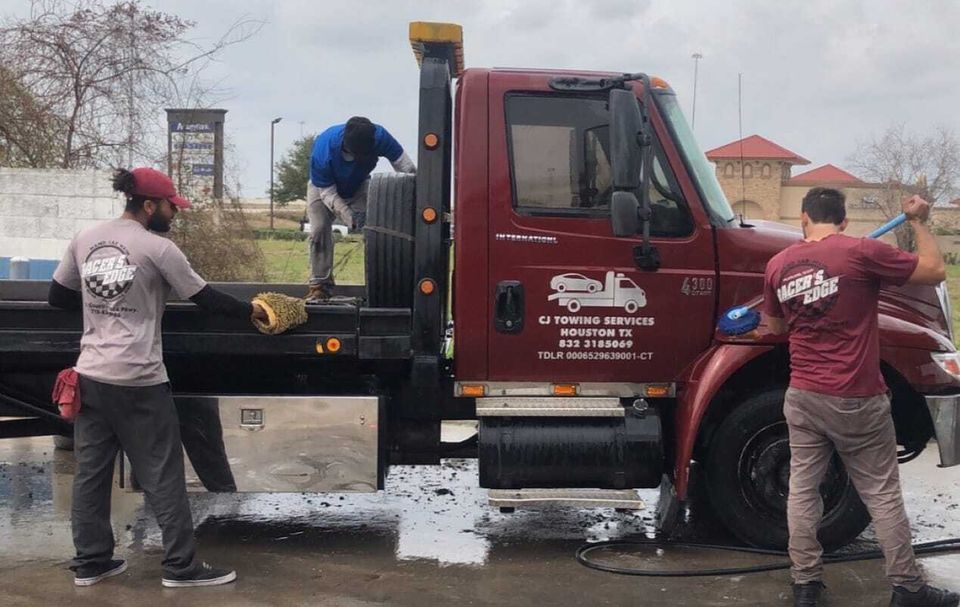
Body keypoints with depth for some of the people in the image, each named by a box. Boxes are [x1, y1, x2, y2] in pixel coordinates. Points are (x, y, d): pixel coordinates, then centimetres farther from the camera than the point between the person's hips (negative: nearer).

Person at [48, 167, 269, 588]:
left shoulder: (85, 240, 7)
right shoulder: (158, 249, -11)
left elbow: (57, 297, 15)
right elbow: (206, 299, -4)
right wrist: (251, 311, 10)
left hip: (90, 375, 7)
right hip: (137, 380, -6)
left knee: (91, 470, 14)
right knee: (162, 474, 2)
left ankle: (90, 562, 22)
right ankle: (182, 566, 9)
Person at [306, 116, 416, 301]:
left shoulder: (379, 137, -37)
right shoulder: (322, 152, -42)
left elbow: (406, 168, -27)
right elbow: (327, 192, -32)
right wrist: (347, 215, -46)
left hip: (358, 185, 2)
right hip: (323, 187, -2)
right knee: (319, 230, -17)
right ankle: (320, 285, -7)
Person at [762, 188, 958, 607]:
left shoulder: (778, 265, 2)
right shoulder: (862, 252, -14)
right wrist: (919, 222, 8)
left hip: (802, 396, 4)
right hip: (856, 401, -4)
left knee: (802, 490, 11)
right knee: (882, 495, 8)